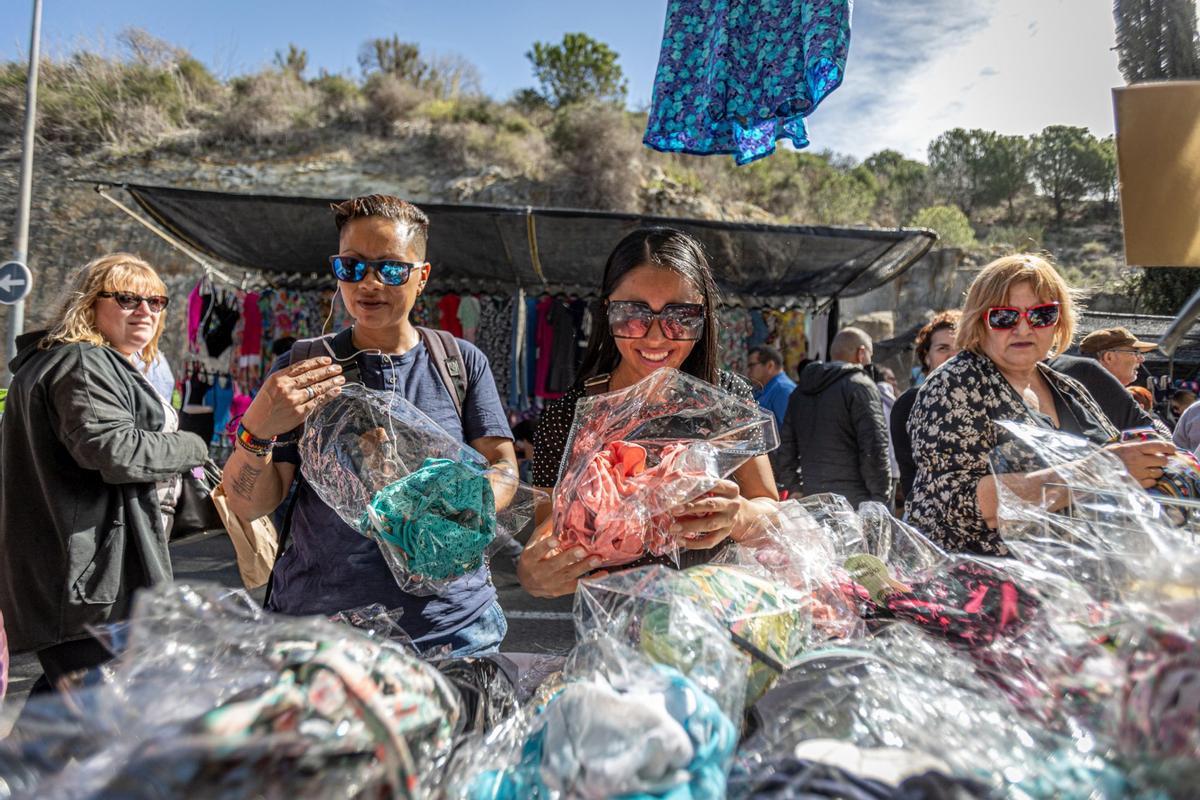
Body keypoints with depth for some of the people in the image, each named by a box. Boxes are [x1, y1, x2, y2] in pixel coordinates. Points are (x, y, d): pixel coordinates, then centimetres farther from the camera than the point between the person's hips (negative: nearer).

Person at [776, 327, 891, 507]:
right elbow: (874, 448, -13)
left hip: (811, 499, 7)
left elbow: (786, 444, 17)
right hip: (853, 500, -7)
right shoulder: (860, 386, -6)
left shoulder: (800, 390, 15)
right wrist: (879, 499, -8)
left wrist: (794, 488, 22)